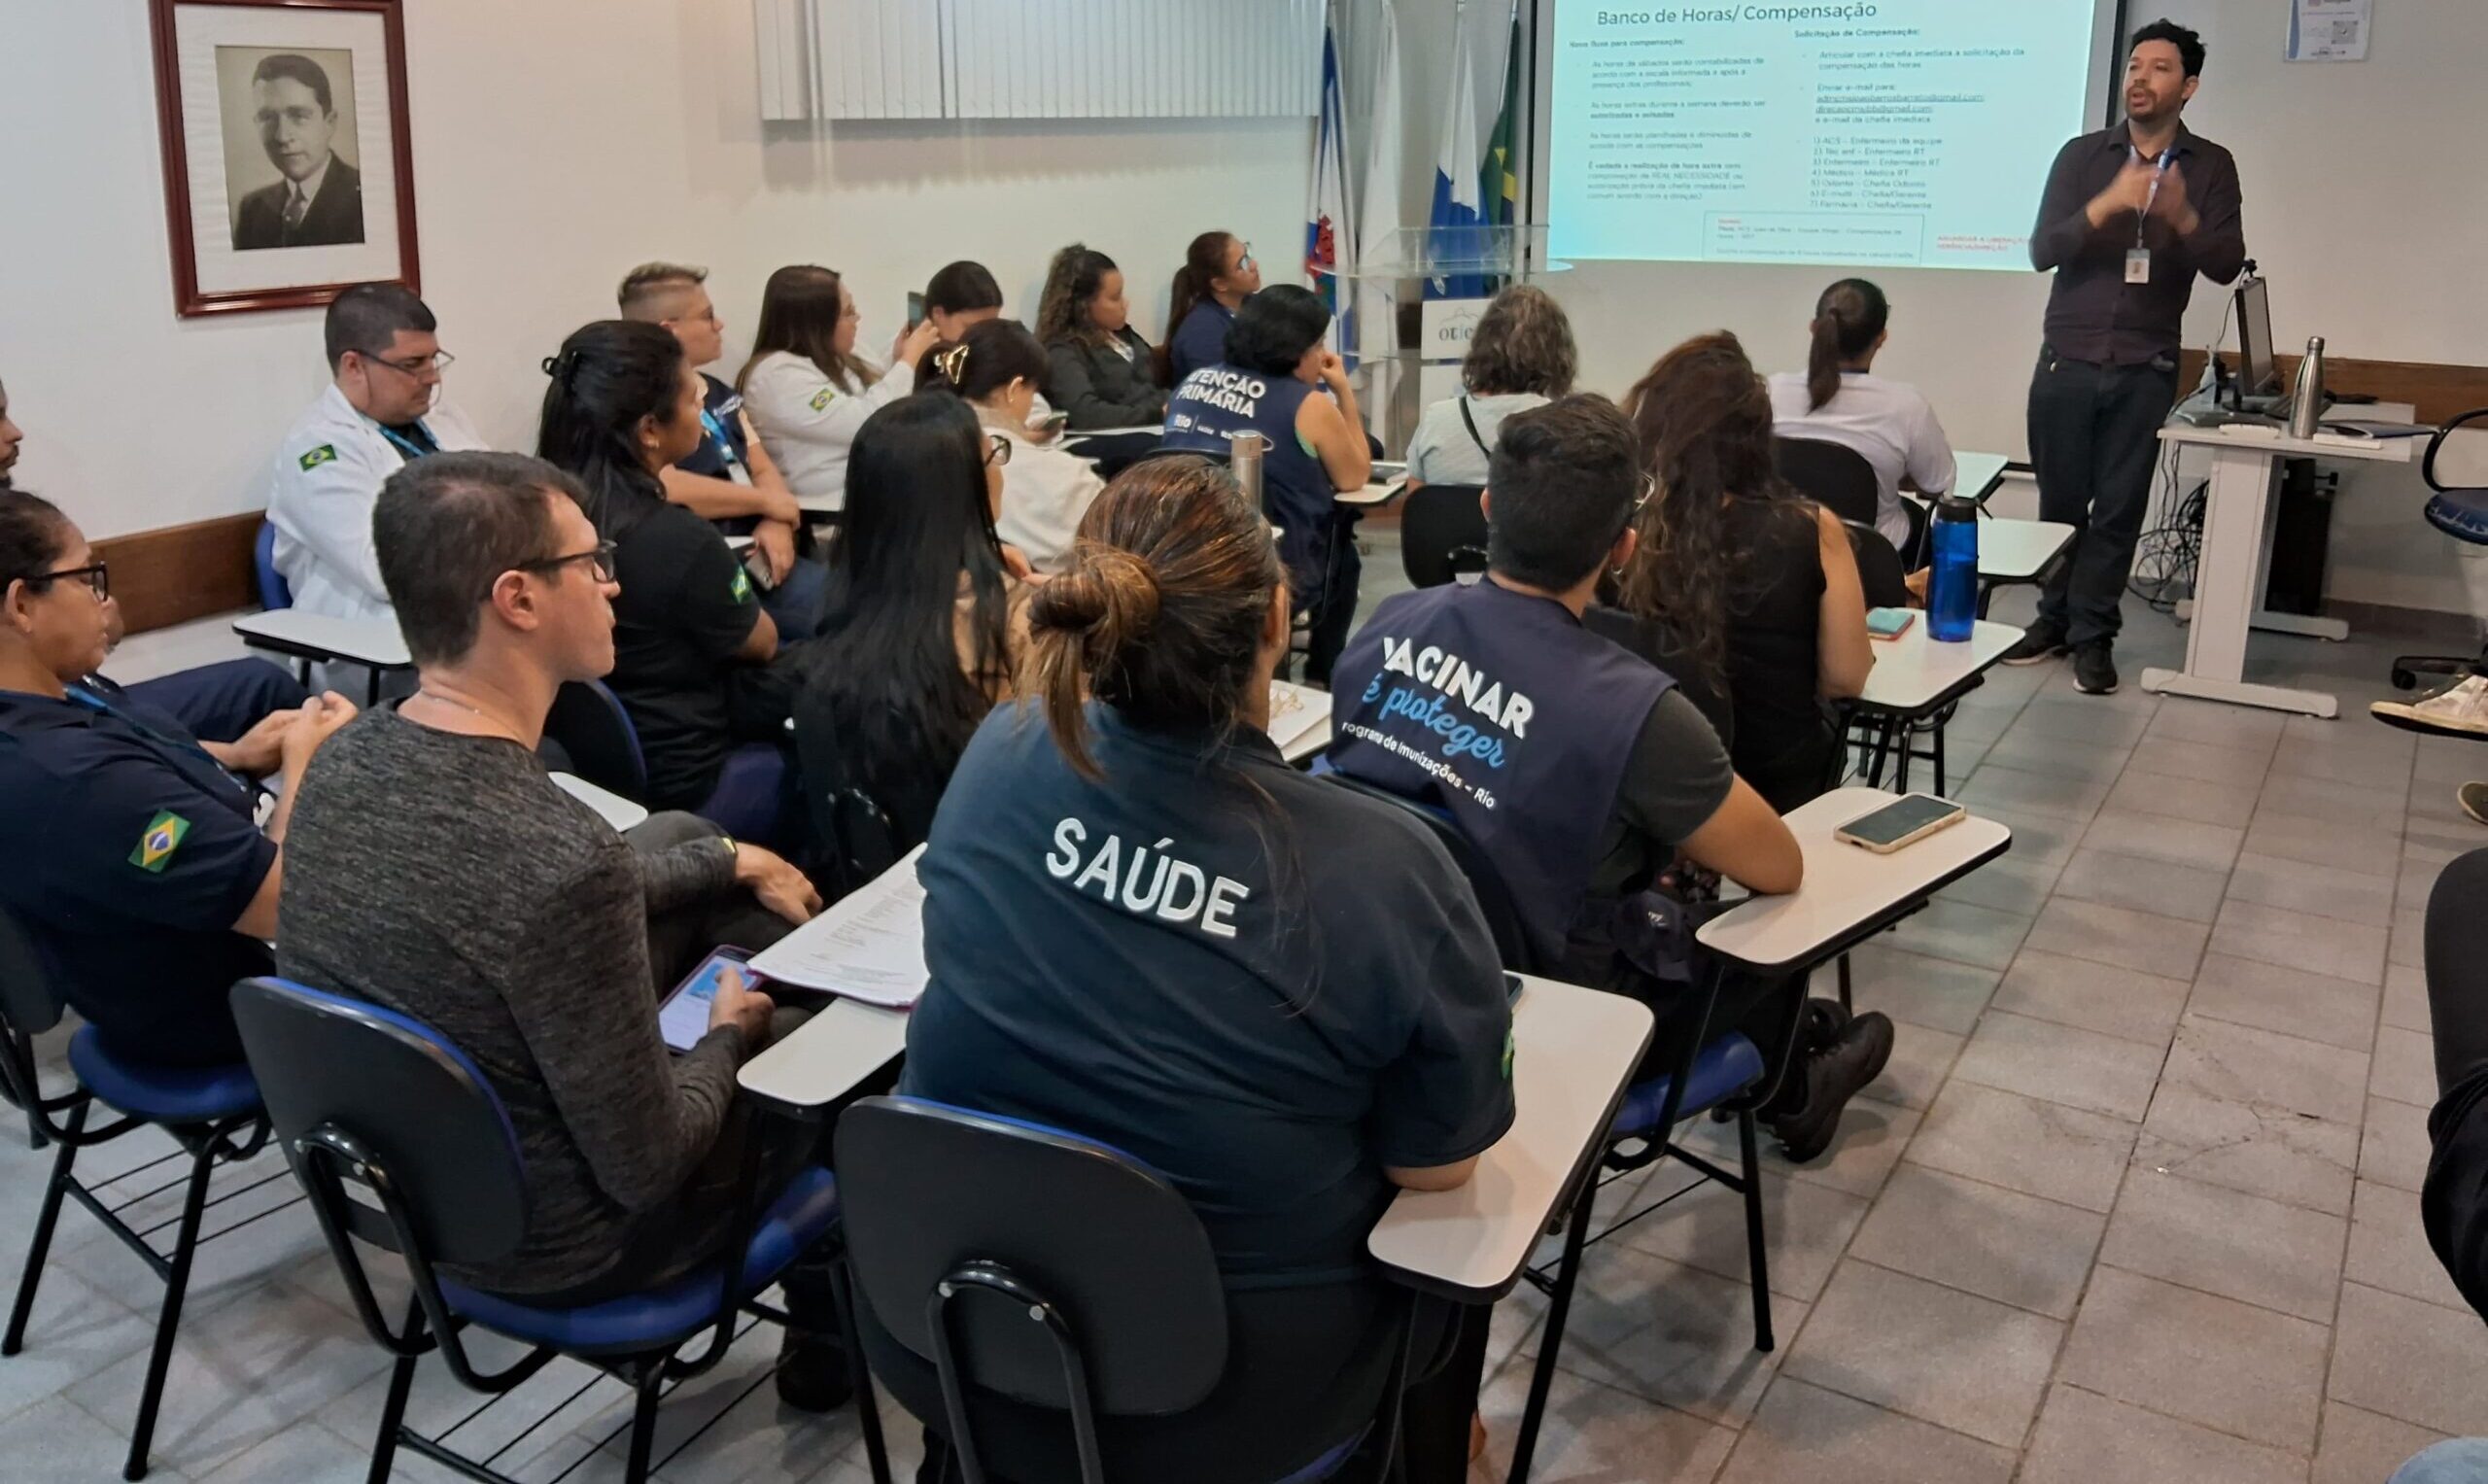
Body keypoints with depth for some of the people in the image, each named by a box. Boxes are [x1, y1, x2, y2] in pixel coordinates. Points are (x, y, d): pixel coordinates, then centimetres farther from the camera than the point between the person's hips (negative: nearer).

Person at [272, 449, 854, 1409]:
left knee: (678, 833, 17)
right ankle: (825, 1343, 38)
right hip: (551, 1249, -7)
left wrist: (725, 862, 14)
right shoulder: (565, 860, -36)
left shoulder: (345, 760, -11)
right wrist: (725, 1036, -6)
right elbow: (646, 1170, -26)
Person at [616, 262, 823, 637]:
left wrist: (776, 522, -6)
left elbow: (763, 469, 18)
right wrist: (767, 501, -10)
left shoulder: (717, 392, 19)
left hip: (757, 555, 9)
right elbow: (666, 490, -23)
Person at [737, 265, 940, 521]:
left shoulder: (827, 361, 15)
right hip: (830, 511, -9)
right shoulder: (779, 376, -14)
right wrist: (910, 359, -9)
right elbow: (866, 424, -20)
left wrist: (902, 361, 9)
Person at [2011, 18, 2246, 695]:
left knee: (2119, 509, 1)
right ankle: (2054, 620, 17)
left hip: (2146, 369, 0)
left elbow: (2227, 265, -3)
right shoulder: (2082, 155, 5)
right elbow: (2041, 250, -5)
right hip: (2067, 360, 1)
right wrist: (2107, 204, -21)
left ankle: (2094, 635, 8)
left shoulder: (2210, 166, 5)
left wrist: (2183, 218, -22)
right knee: (2060, 501, 5)